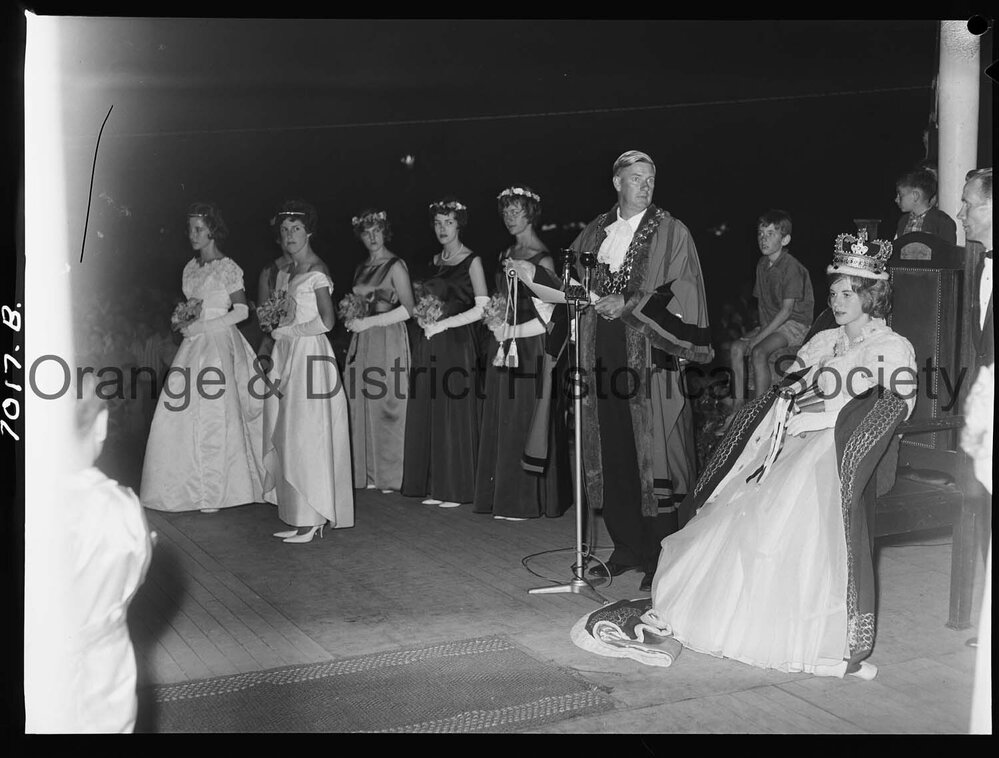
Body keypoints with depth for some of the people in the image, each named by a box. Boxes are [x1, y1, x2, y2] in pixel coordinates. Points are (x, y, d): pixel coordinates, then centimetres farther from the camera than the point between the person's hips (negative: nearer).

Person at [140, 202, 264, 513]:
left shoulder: (227, 267, -5)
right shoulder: (190, 267, 14)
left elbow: (242, 310, -9)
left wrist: (201, 326, -14)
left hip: (218, 344, -6)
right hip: (193, 346, 6)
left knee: (213, 417, -4)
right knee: (183, 415, 1)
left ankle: (215, 492, 4)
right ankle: (190, 485, 10)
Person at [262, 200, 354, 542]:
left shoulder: (316, 271, -9)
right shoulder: (289, 269, 16)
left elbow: (326, 321, -15)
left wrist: (287, 330, -9)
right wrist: (274, 319, 8)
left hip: (309, 354, -9)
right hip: (287, 354, 9)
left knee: (307, 436, -6)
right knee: (287, 436, 7)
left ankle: (313, 519, 0)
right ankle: (298, 517, 11)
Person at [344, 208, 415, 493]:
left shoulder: (396, 265, -5)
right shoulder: (361, 269, 17)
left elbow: (408, 308, -13)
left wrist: (368, 321, -14)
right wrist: (350, 316, 6)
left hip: (388, 341, -7)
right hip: (361, 342, 7)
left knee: (386, 407, -5)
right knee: (362, 408, 4)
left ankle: (389, 476, 3)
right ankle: (368, 474, 11)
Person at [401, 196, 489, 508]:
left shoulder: (471, 261, -3)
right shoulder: (435, 261, 15)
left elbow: (483, 308, -11)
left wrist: (443, 323, -13)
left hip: (457, 344, -6)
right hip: (430, 345, 6)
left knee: (455, 415, -4)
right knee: (428, 415, 4)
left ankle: (456, 489, 3)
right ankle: (434, 486, 11)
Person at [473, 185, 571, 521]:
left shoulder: (542, 258, -8)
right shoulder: (506, 255, 14)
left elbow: (545, 319, -11)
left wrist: (508, 332, -9)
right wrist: (497, 325, 7)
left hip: (530, 350, -7)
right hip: (503, 348, 7)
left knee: (523, 419, -3)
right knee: (500, 420, 8)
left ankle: (526, 500, 5)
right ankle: (502, 495, 15)